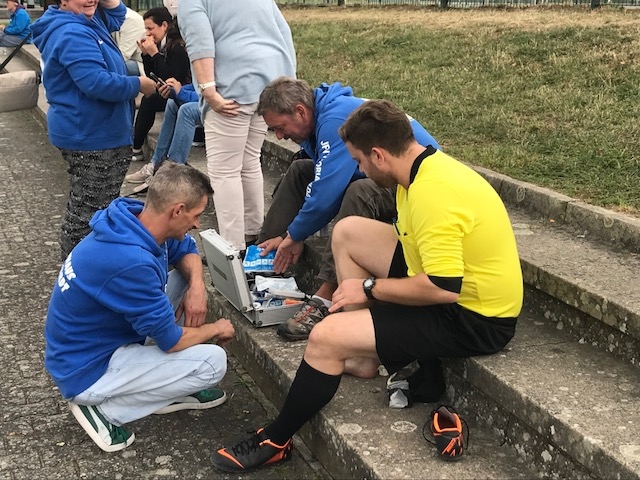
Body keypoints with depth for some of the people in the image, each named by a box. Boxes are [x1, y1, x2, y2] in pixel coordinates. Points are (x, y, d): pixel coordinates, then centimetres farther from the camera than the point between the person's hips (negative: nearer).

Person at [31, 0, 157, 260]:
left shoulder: (84, 22, 11)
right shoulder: (72, 34, -23)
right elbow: (96, 83, -31)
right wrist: (138, 84, -17)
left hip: (92, 132, 11)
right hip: (90, 136, -11)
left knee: (85, 206, 20)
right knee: (88, 210, -4)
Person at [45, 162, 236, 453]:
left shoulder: (136, 218, -8)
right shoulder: (131, 262, -34)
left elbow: (186, 250, 12)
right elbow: (171, 341, -22)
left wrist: (196, 286, -9)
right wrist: (215, 329, -4)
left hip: (92, 342, 9)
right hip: (87, 372, -9)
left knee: (184, 278, 5)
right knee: (213, 362, -15)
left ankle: (171, 388, 13)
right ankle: (105, 409, -5)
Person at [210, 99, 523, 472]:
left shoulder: (431, 192, -29)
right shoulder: (428, 165, 3)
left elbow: (442, 288, -31)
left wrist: (370, 287, -16)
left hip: (474, 319, -10)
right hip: (450, 284, 10)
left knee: (326, 338, -17)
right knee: (348, 232, 11)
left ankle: (274, 443, 5)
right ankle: (363, 356, 14)